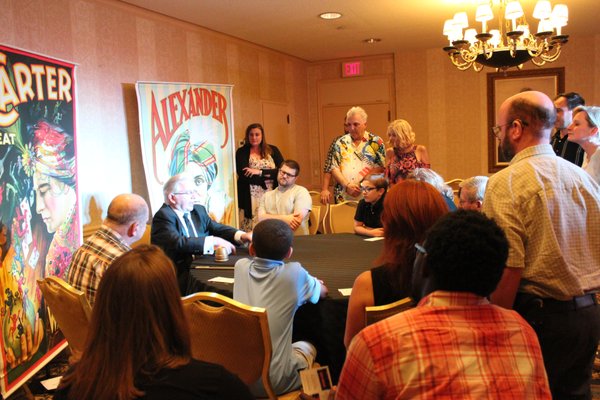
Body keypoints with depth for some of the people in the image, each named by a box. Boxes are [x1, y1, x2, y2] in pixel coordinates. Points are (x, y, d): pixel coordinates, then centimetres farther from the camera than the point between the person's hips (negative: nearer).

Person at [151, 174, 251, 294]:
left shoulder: (198, 210, 15)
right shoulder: (163, 216, -8)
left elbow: (217, 228, 6)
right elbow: (179, 243, -23)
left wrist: (242, 236, -12)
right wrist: (213, 241, -24)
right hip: (179, 276, -7)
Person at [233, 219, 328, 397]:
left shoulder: (241, 266, -1)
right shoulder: (294, 272, -10)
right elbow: (322, 291, 10)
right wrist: (312, 282, 31)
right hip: (274, 381, -3)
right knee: (308, 347, 27)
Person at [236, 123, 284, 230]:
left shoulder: (272, 150, 11)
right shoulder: (242, 152, 5)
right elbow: (243, 175, -8)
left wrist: (260, 172, -12)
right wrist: (269, 175, -9)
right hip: (251, 198, -1)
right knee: (252, 230, -6)